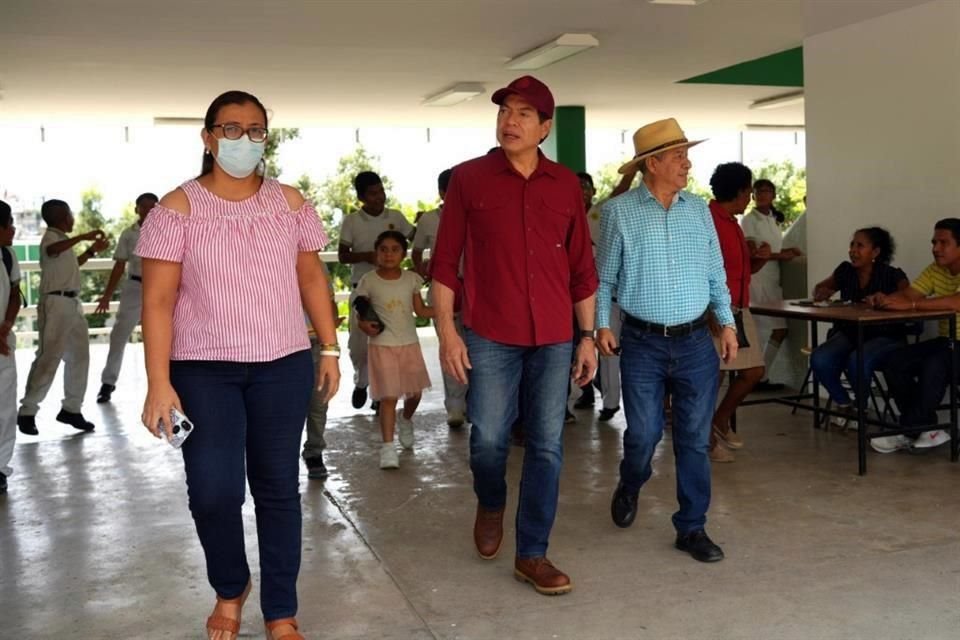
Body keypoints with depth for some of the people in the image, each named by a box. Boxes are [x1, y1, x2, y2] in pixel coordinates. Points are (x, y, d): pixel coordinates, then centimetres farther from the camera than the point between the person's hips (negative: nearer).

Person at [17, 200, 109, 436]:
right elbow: (51, 250, -35)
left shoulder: (62, 239, 19)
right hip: (56, 304, -9)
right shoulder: (51, 236, -9)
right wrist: (83, 237, -39)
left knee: (79, 356, 10)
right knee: (48, 358, -9)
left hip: (73, 303, 9)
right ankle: (27, 412, -3)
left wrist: (92, 250, 28)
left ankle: (71, 408, 17)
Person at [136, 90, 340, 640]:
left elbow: (312, 278, 10)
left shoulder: (290, 202, 5)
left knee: (278, 488, 6)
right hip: (203, 369, -2)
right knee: (214, 492, -6)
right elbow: (159, 300, -8)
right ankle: (230, 589, 26)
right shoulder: (178, 207, -4)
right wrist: (159, 383, -13)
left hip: (283, 365, 2)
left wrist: (330, 348, 5)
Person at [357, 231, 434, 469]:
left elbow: (420, 310, 7)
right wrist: (366, 325, -23)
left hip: (409, 344, 3)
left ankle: (405, 421, 45)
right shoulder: (369, 281, -6)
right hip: (382, 345, -3)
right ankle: (388, 447, -1)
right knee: (388, 396, -7)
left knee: (415, 392, 13)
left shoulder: (411, 279, 1)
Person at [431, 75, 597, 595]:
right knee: (488, 438, -1)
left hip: (553, 338, 3)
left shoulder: (565, 185, 7)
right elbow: (445, 262, 0)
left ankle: (532, 554, 17)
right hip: (490, 336, -2)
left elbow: (581, 268, 10)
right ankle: (491, 504, 32)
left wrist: (588, 336, 8)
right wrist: (447, 330, -8)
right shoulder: (468, 178, 0)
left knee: (546, 446, 4)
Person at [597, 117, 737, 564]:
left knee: (694, 439, 5)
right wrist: (601, 324, -10)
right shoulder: (619, 212, -3)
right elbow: (604, 277, 1)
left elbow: (716, 272, 12)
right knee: (643, 434, 1)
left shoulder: (698, 210, 8)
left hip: (695, 342, 3)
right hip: (643, 344, -3)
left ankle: (692, 528, 18)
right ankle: (629, 486, 35)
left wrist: (728, 322, 5)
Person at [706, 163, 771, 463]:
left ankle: (720, 422, 27)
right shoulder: (708, 220, -12)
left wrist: (760, 257, 6)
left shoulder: (732, 223, 18)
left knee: (753, 370, 11)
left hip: (739, 310, 10)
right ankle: (708, 439, 8)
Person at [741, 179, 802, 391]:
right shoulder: (749, 220, -5)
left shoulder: (774, 220, 18)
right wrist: (781, 256, -12)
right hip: (756, 279, -8)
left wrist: (787, 251, 5)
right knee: (754, 332, -3)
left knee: (780, 329, 6)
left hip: (773, 280, 8)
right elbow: (752, 252, -12)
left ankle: (762, 376, 14)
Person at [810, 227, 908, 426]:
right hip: (849, 333, 5)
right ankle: (843, 403, 3)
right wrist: (821, 293, -3)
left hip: (885, 337, -4)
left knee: (857, 361, -36)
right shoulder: (845, 271, 5)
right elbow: (821, 287, 21)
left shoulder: (892, 275, -9)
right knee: (819, 359, -25)